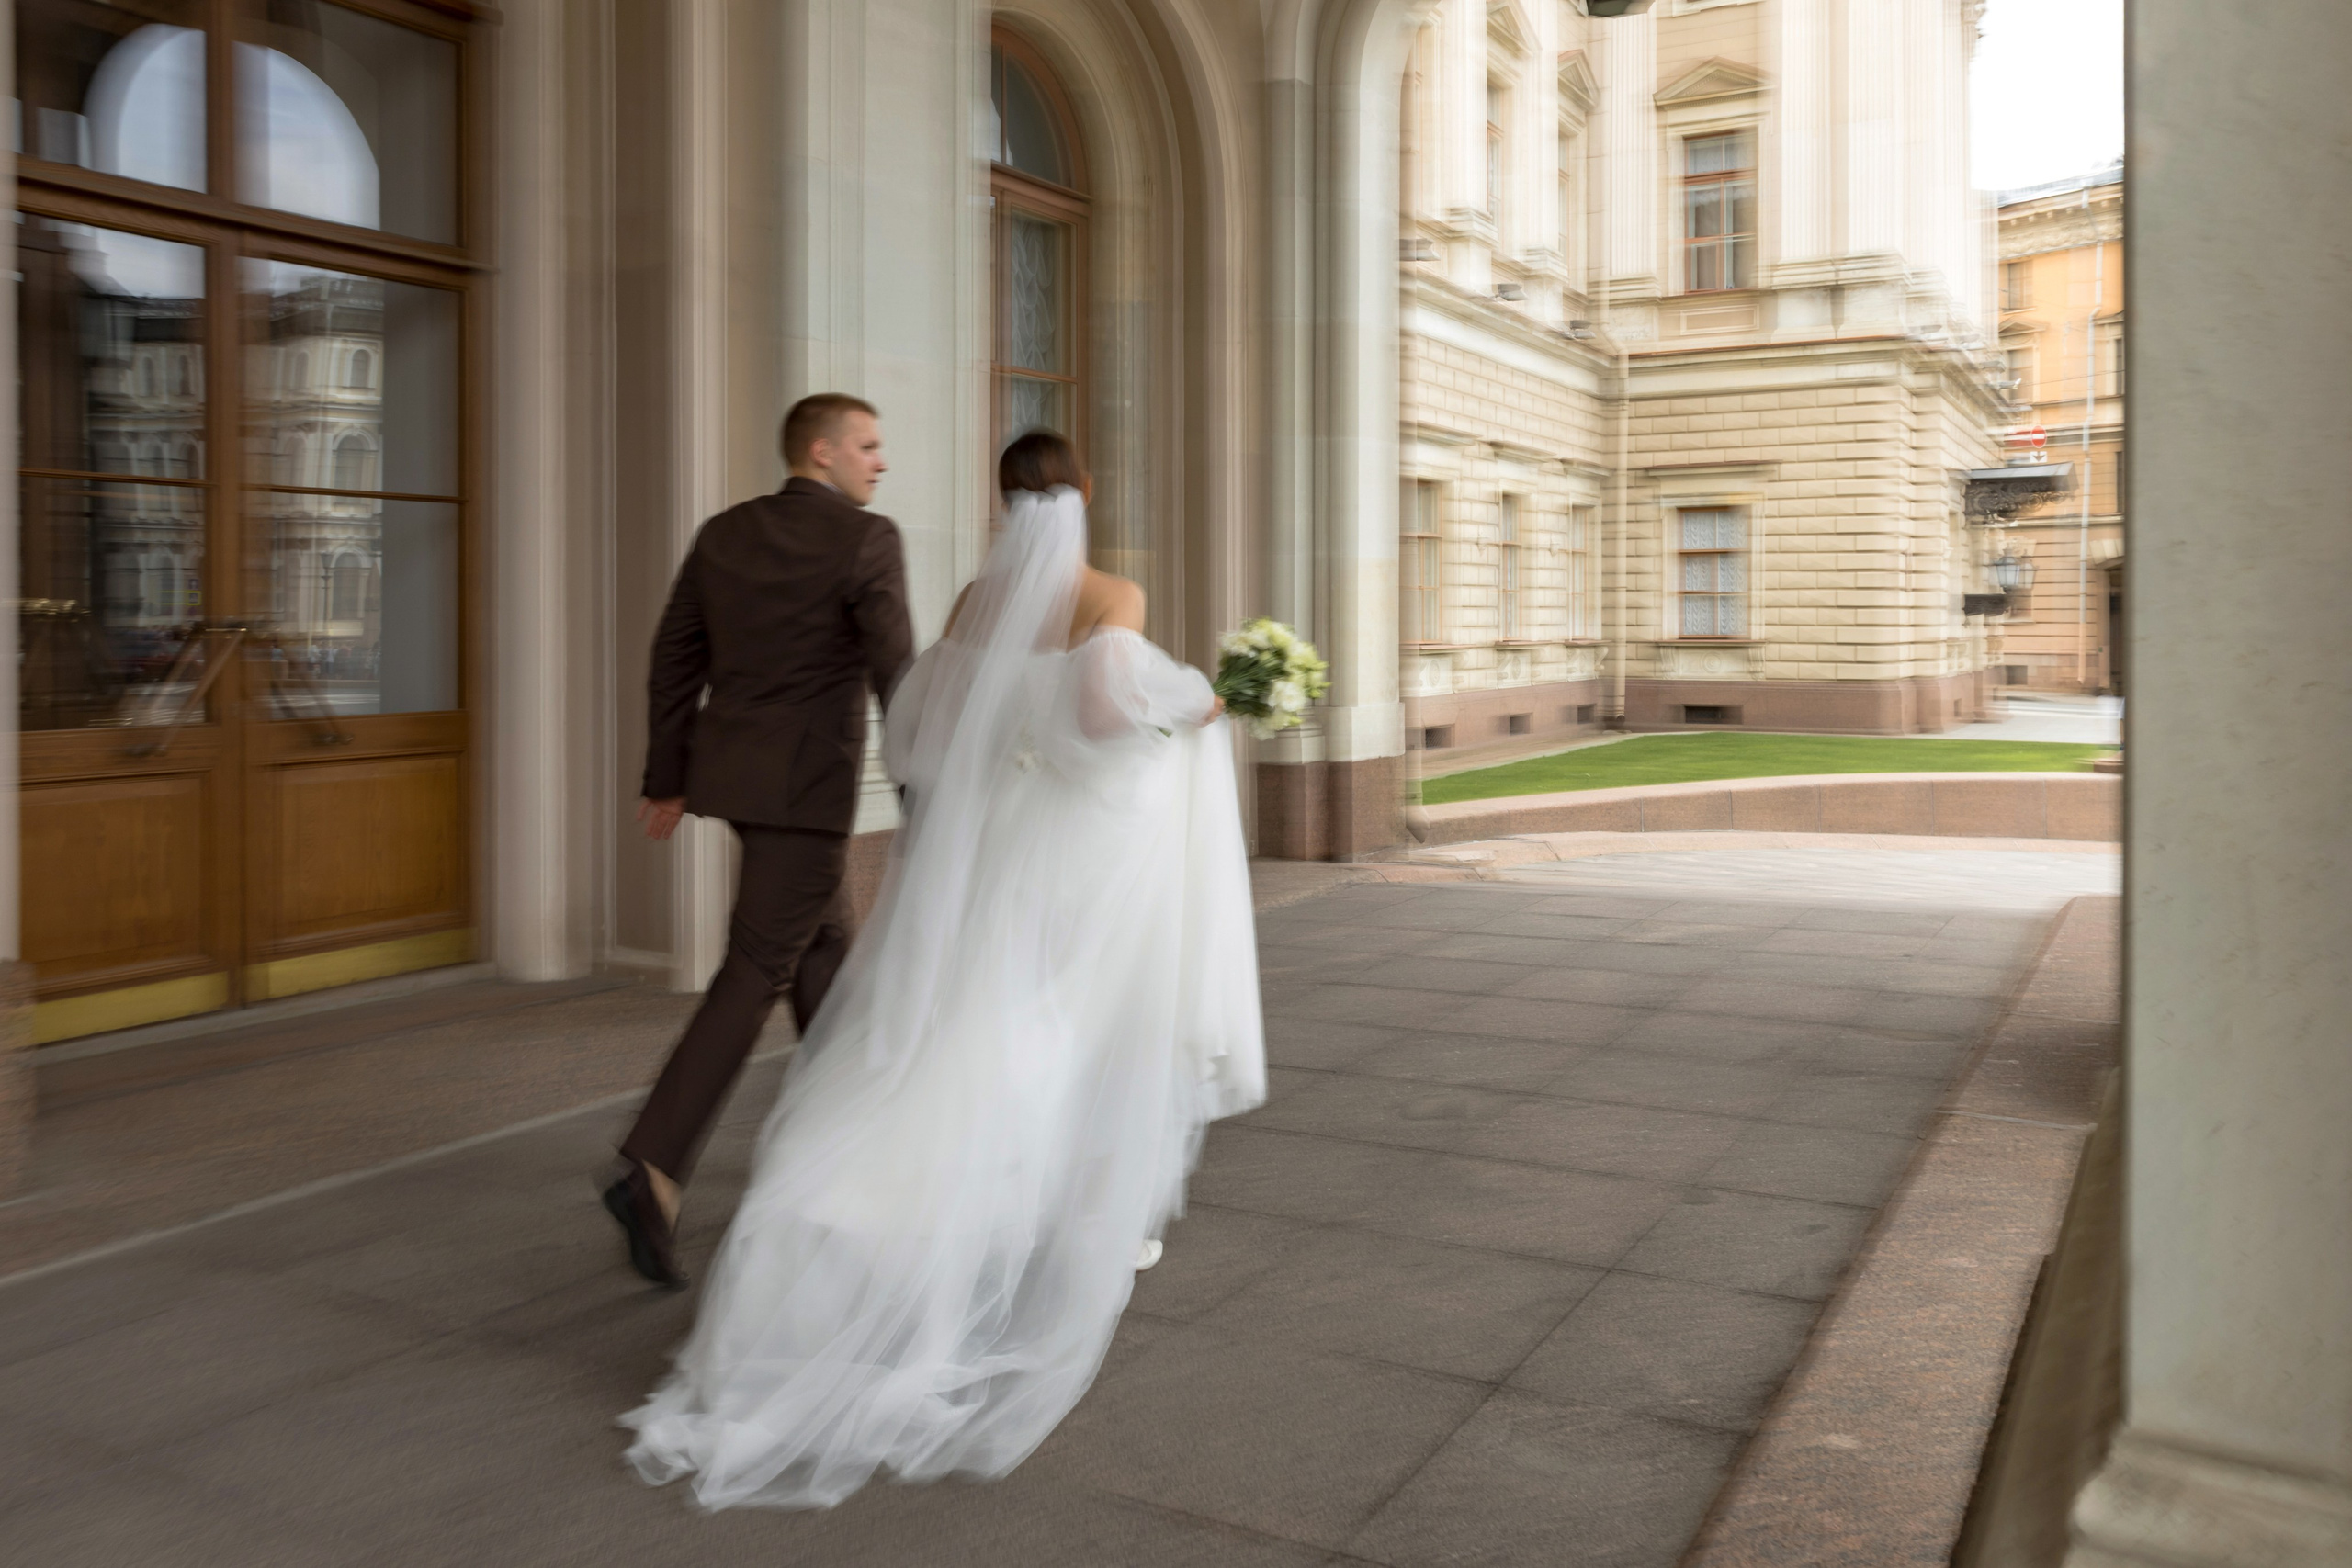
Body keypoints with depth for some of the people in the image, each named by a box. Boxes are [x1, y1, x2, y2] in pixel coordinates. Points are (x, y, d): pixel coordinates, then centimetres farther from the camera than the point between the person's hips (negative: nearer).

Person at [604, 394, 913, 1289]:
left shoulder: (722, 534, 9)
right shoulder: (867, 541, -11)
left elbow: (673, 662, 9)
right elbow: (896, 679, -14)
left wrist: (666, 780, 15)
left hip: (734, 770, 8)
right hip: (806, 783, -8)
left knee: (824, 940, 21)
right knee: (755, 974, -7)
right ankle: (653, 1173, -14)